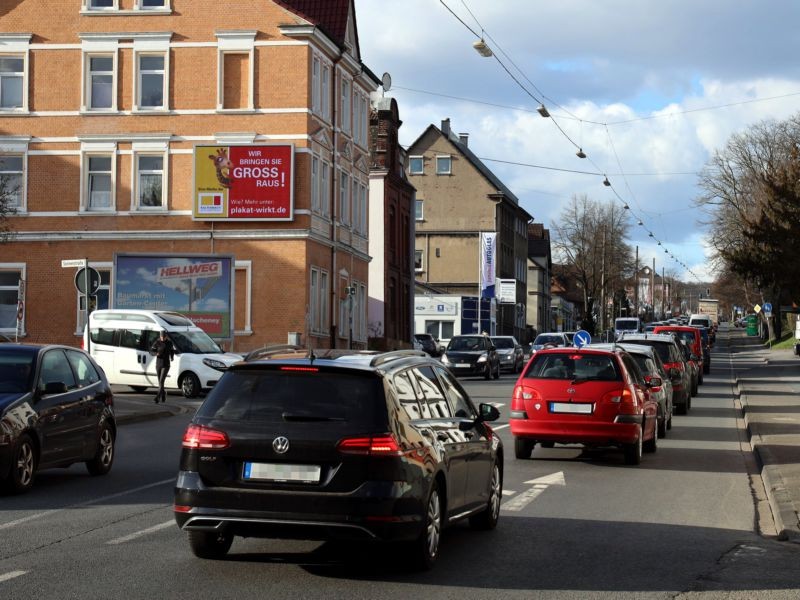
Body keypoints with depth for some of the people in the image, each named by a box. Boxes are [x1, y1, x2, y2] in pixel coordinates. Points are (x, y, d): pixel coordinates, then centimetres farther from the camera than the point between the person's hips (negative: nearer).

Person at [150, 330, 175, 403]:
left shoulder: (169, 343, 2)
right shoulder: (156, 343, -2)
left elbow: (172, 351, 17)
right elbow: (151, 351, -2)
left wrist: (172, 357, -2)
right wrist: (156, 353, -22)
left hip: (166, 365, -2)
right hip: (158, 364, 2)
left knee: (161, 381, -14)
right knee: (160, 381, 11)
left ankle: (157, 397, -21)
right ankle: (163, 393, 37)